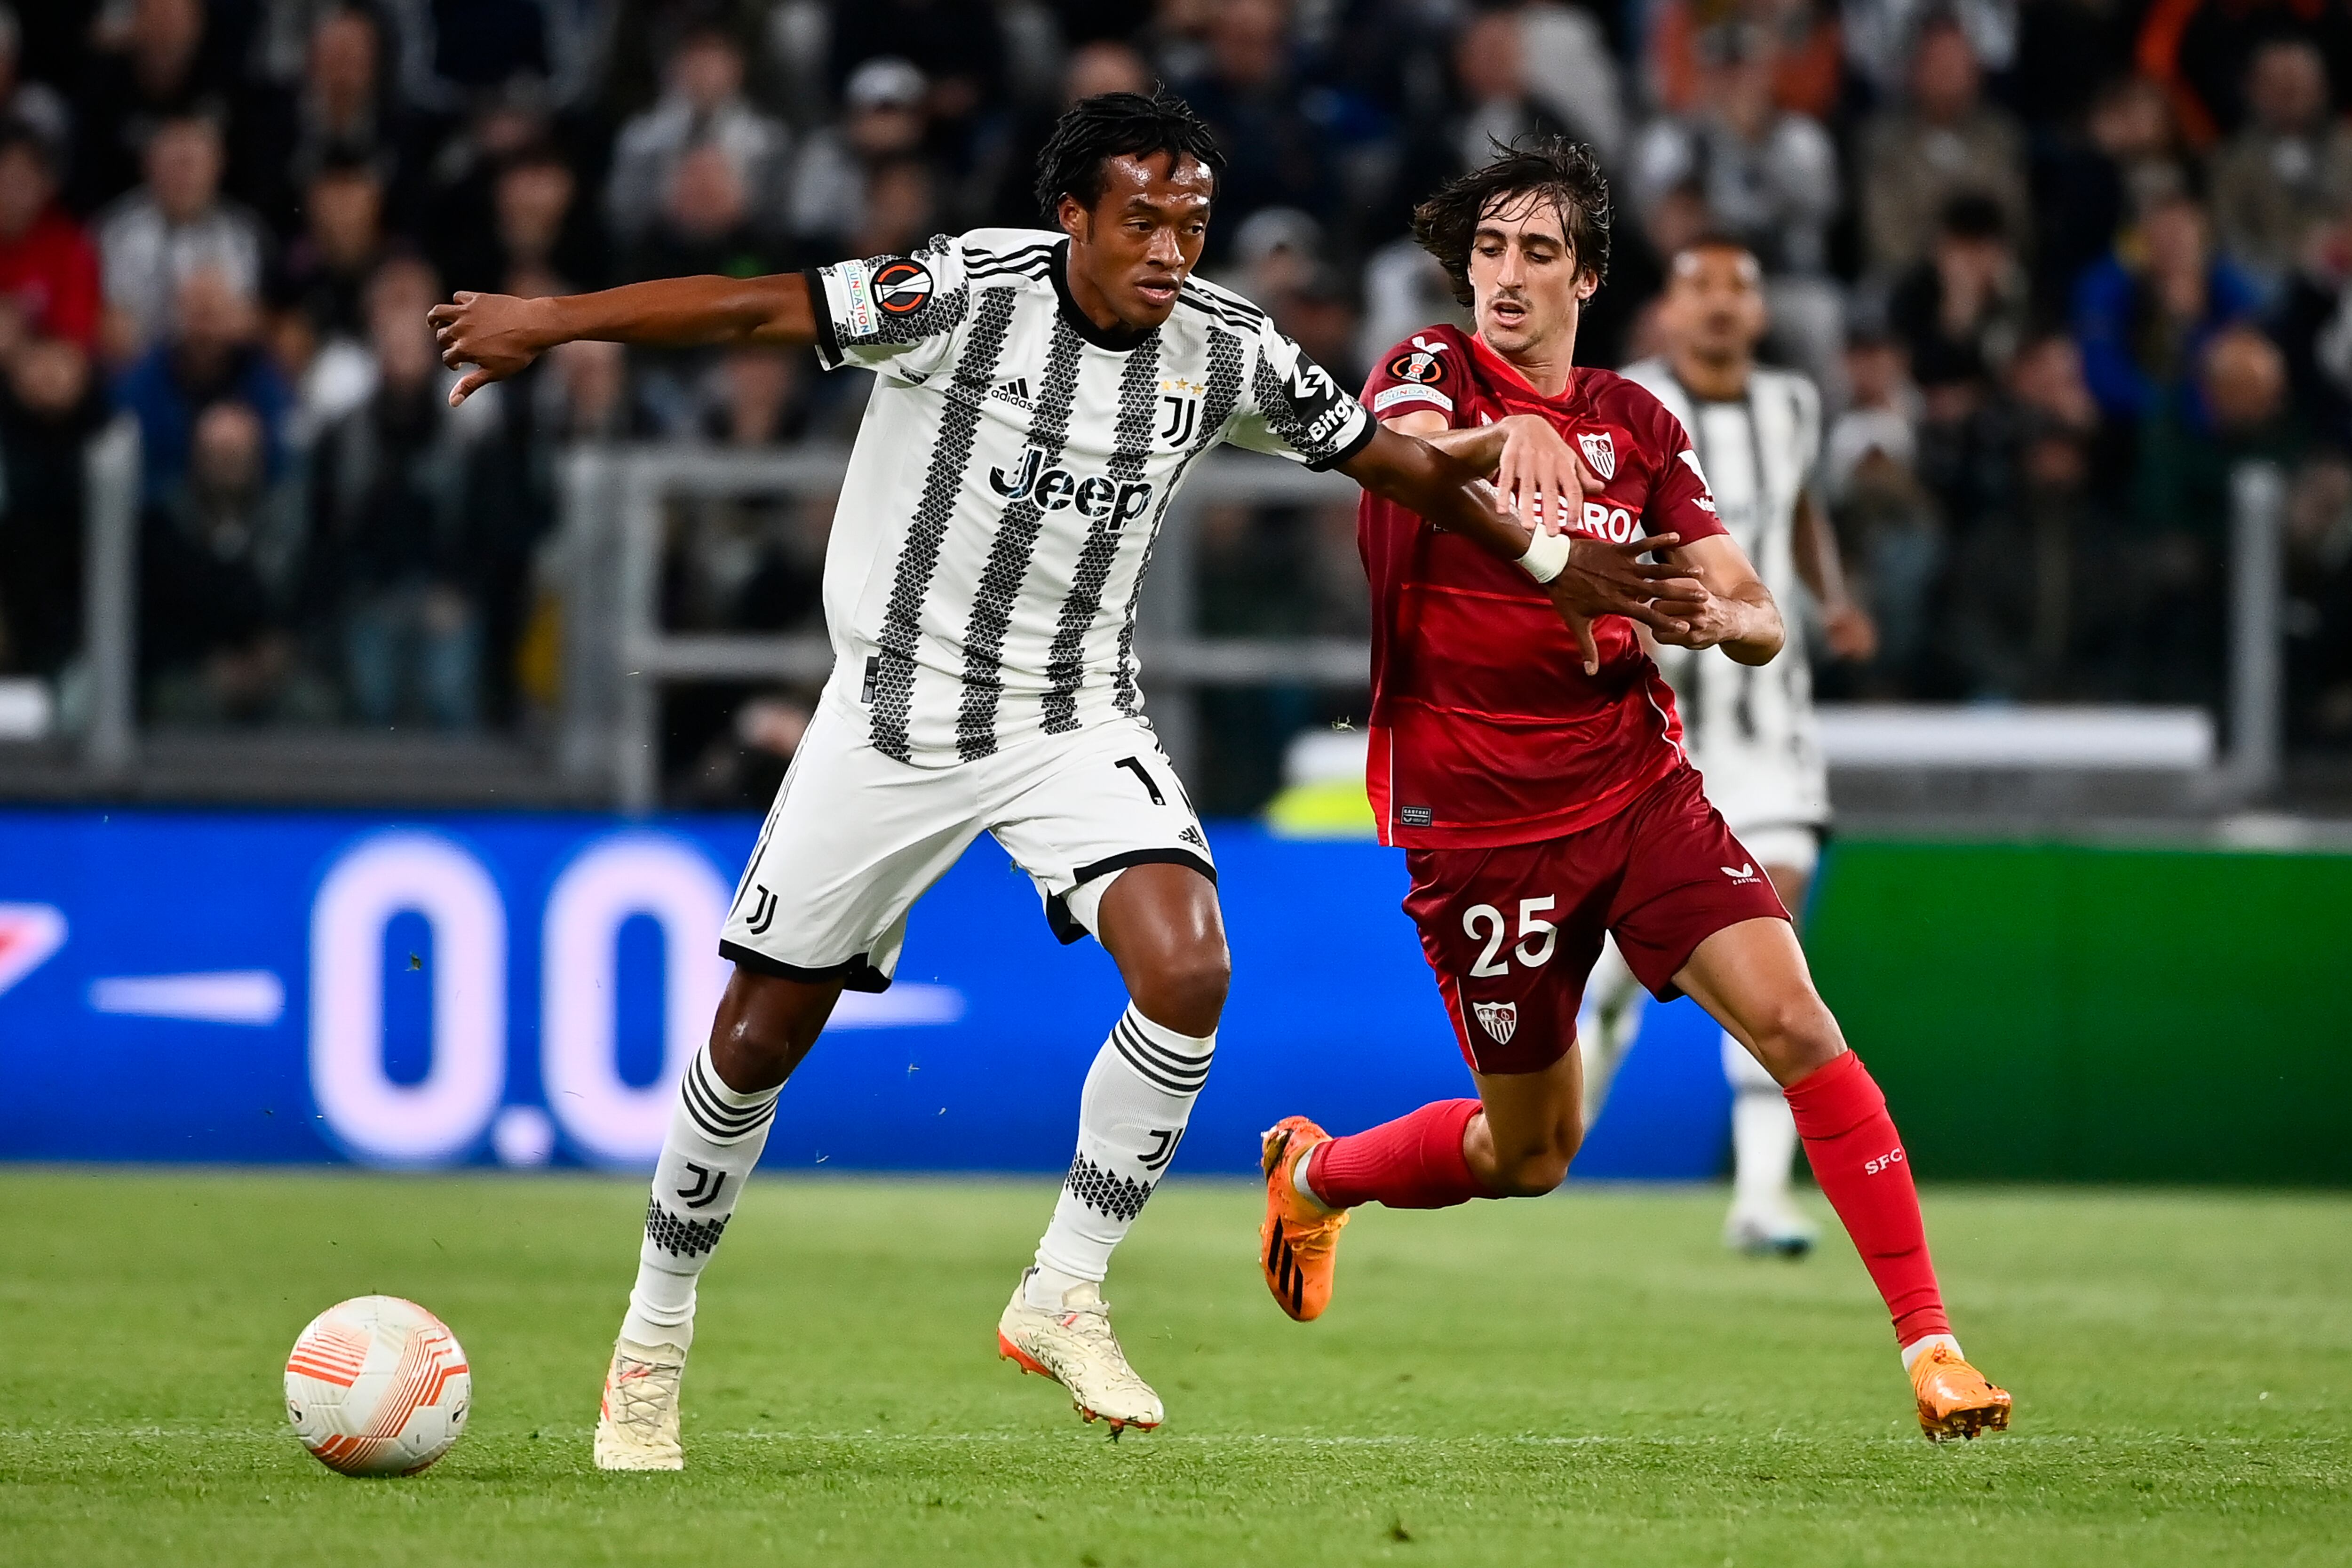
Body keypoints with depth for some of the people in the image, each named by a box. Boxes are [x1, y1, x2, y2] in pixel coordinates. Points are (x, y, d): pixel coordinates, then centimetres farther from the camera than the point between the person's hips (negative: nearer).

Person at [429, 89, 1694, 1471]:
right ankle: (654, 1340, 23)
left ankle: (1064, 1295, -6)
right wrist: (549, 321, -27)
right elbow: (758, 310, -21)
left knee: (1189, 969, -22)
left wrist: (1550, 560, 17)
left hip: (1077, 721, 3)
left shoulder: (1226, 352, -6)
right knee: (760, 1038, 3)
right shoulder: (970, 294, -18)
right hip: (897, 718, -3)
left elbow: (1390, 458, 9)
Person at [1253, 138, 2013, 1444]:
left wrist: (1719, 617, -20)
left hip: (1640, 784, 3)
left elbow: (1761, 621, 4)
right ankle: (1312, 1173, 37)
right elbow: (1399, 452, -30)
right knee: (1532, 1152, 6)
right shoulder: (1432, 368, -4)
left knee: (1797, 1025, -17)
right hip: (1478, 818, -3)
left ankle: (1929, 1345, -17)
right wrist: (1503, 436, -52)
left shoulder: (1637, 425, 7)